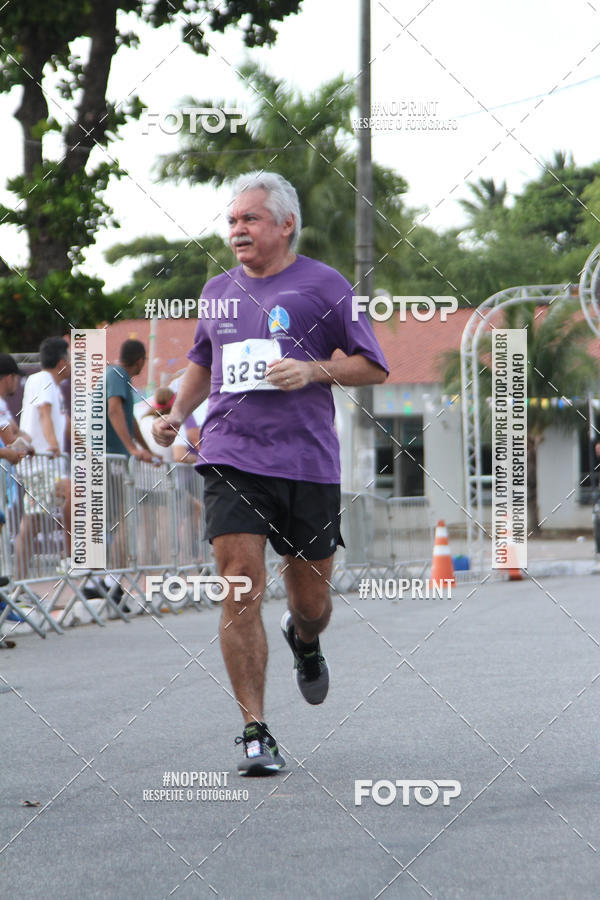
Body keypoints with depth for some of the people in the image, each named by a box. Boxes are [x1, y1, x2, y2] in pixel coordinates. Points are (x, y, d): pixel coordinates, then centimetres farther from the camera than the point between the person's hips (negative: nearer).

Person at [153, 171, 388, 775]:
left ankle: (304, 641, 48)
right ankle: (255, 732, -9)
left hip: (308, 462, -2)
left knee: (310, 599, 9)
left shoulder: (323, 285, 2)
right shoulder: (217, 291, 14)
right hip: (230, 459, 2)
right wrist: (177, 413, 13)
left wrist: (313, 370, -13)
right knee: (241, 590, -13)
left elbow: (373, 366, 3)